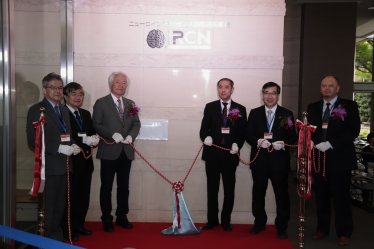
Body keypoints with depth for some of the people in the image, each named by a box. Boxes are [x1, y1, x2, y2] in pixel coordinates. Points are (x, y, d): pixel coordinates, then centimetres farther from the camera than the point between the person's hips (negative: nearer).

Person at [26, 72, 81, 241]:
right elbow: (33, 140, -16)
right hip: (49, 166, -7)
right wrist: (58, 148, -21)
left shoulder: (64, 111, 16)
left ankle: (57, 237, 28)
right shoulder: (36, 110, -8)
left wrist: (72, 146, -1)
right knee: (48, 206, 1)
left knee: (60, 205, 16)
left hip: (64, 165, 7)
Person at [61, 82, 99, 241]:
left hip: (86, 161, 7)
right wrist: (83, 140, -24)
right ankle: (67, 230, 16)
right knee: (70, 196, 2)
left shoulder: (86, 114, 16)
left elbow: (92, 133, 13)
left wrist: (94, 139, -10)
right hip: (70, 161, -7)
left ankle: (79, 225, 28)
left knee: (84, 196, 14)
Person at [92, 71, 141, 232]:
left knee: (124, 187, 13)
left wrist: (131, 136, -12)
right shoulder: (101, 103, -3)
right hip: (109, 151, -4)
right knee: (106, 187, 5)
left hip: (126, 152, 5)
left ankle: (122, 217, 26)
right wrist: (113, 134, -22)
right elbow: (96, 125, -10)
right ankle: (107, 220, 17)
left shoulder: (130, 104, 12)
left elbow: (136, 124, 8)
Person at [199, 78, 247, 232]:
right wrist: (206, 137, -20)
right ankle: (212, 220, 20)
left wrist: (237, 145, -15)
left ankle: (226, 221, 21)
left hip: (230, 155, 0)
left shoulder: (240, 109, 5)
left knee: (229, 190, 7)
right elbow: (203, 129, 1)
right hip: (212, 154, 0)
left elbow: (242, 132, 2)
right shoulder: (210, 107, 6)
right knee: (212, 189, 8)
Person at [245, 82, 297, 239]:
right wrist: (258, 141, -18)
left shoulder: (287, 114, 3)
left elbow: (292, 137, 0)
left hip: (279, 160, -1)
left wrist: (283, 144, -20)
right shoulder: (254, 113, 6)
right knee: (258, 193, 12)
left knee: (281, 193, 5)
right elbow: (248, 134, 1)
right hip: (259, 160, 2)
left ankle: (282, 227, 19)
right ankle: (259, 223, 29)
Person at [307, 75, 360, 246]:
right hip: (318, 158, 4)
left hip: (339, 158, -3)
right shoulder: (312, 108, 12)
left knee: (341, 197, 2)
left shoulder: (349, 106, 0)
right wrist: (311, 143, -12)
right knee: (321, 196, 10)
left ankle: (344, 233, 15)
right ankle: (322, 228, 23)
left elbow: (354, 130, -9)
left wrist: (330, 144, -17)